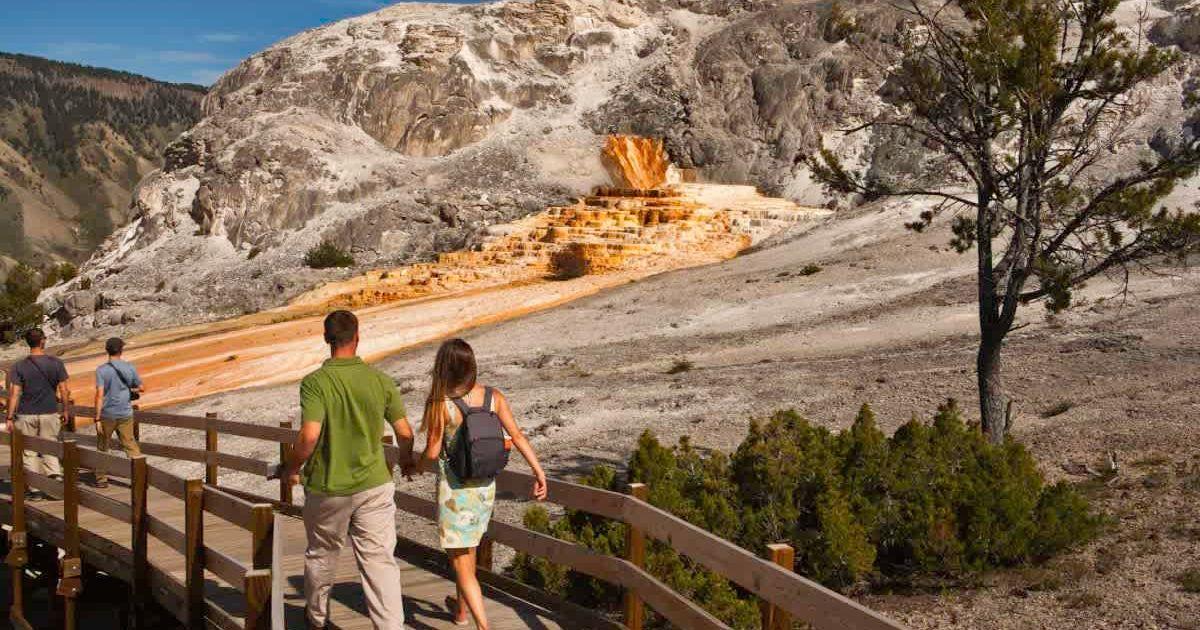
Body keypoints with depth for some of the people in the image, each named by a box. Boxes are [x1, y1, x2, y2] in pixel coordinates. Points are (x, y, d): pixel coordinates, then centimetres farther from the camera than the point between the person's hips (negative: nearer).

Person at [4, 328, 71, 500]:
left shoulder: (19, 366, -5)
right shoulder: (56, 363, -3)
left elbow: (14, 393, -7)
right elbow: (64, 390, -1)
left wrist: (9, 417, -3)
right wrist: (65, 410, 11)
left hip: (26, 415, -1)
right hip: (50, 413, 1)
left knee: (29, 453, 9)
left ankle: (35, 489, 11)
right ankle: (56, 478, -4)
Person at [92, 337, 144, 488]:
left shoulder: (101, 370, -10)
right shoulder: (130, 368, -1)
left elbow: (99, 395, -15)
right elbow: (142, 388, 7)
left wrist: (97, 419, -13)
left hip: (107, 415, -2)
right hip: (126, 414, 2)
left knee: (102, 448, 13)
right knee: (131, 445, 7)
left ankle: (101, 479, 20)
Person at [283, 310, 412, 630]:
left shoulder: (315, 382, -13)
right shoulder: (381, 381, -4)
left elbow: (309, 435, -23)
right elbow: (405, 433, 1)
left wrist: (293, 468, -4)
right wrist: (406, 461, 21)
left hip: (327, 488, -1)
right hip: (374, 484, 1)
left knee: (321, 555, 21)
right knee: (380, 561, 3)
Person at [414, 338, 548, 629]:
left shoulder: (441, 404, -16)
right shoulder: (494, 397, -5)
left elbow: (432, 453, -12)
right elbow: (517, 436, -7)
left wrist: (418, 467, 9)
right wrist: (539, 473, -2)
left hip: (454, 488, -5)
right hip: (485, 486, 5)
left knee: (461, 561, 3)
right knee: (467, 550, 27)